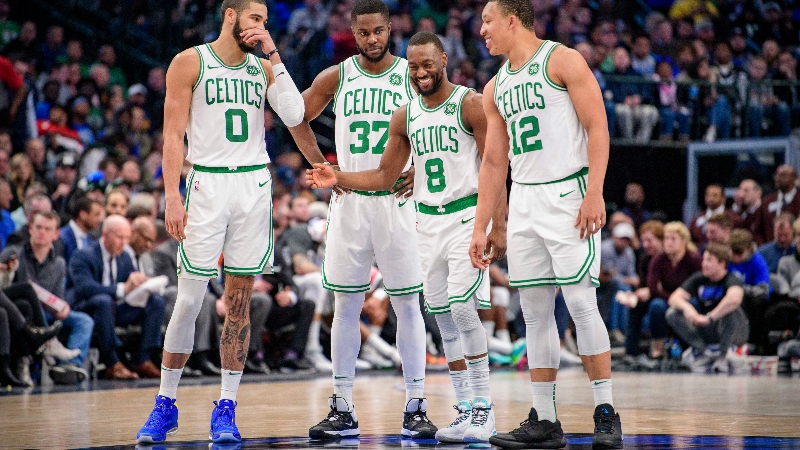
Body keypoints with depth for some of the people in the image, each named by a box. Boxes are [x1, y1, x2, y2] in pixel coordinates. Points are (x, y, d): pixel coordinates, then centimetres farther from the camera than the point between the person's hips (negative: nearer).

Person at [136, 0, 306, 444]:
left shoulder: (263, 68, 12)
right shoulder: (190, 62, 1)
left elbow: (294, 116, -4)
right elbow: (173, 135, -3)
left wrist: (273, 54, -3)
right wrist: (172, 195, -12)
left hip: (254, 185, 3)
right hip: (207, 183, -3)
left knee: (239, 301, 3)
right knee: (189, 299, -5)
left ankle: (226, 408, 7)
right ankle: (165, 404, 8)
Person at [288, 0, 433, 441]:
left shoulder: (413, 75, 0)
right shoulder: (336, 77, 5)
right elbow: (298, 118, 18)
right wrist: (319, 165, 6)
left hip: (397, 201, -2)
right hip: (349, 202, 2)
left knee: (407, 304, 0)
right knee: (346, 305, 3)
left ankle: (415, 407, 7)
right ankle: (342, 409, 8)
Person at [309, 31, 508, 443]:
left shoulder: (471, 104, -7)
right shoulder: (405, 116, 10)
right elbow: (384, 177, 16)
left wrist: (498, 226, -15)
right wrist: (337, 178, 2)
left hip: (466, 217, -6)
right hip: (428, 222, 6)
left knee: (462, 308, -16)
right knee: (443, 316, 5)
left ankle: (483, 406, -8)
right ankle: (466, 410, 11)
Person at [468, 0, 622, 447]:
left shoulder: (563, 61, -4)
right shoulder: (496, 87, 16)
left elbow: (598, 128, -9)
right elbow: (494, 161, 18)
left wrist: (594, 193, -19)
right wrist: (480, 227, 13)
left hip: (568, 194, -7)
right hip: (523, 201, 7)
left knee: (581, 302, -10)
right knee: (535, 312, 5)